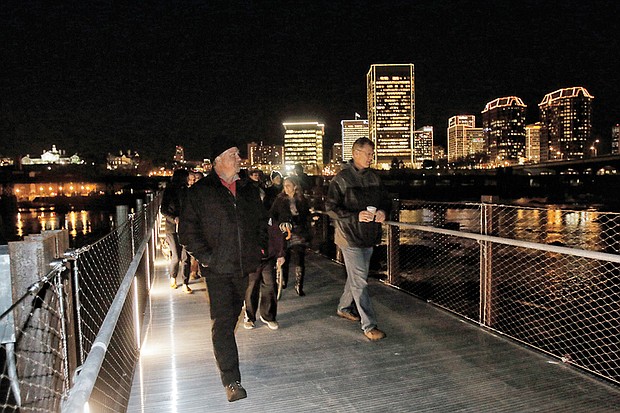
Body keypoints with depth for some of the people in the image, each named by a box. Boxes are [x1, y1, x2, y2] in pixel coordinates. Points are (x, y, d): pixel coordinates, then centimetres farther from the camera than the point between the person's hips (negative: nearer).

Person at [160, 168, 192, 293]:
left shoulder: (185, 190, 9)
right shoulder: (169, 190, -3)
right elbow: (163, 210, -5)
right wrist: (174, 219, -20)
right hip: (172, 228, -3)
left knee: (186, 256, -2)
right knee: (176, 257, 0)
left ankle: (185, 284, 5)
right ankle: (173, 278, 27)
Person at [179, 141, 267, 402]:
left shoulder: (248, 189, 11)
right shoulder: (201, 191, -4)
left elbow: (261, 220, 21)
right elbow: (188, 228, -5)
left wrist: (260, 247, 11)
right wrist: (204, 256, -12)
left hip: (244, 266, 5)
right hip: (218, 268, -5)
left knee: (232, 316, 19)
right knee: (222, 321, -6)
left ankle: (223, 350, 43)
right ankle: (231, 381, -1)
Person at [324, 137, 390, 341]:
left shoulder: (374, 177, 9)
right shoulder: (341, 178, -10)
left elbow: (385, 200, 18)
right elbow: (330, 207, -13)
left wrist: (383, 211, -6)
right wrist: (356, 216, -24)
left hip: (369, 236, 7)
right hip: (350, 237, -7)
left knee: (357, 276, 19)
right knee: (360, 281, -4)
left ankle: (344, 307, 40)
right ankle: (369, 325, 3)